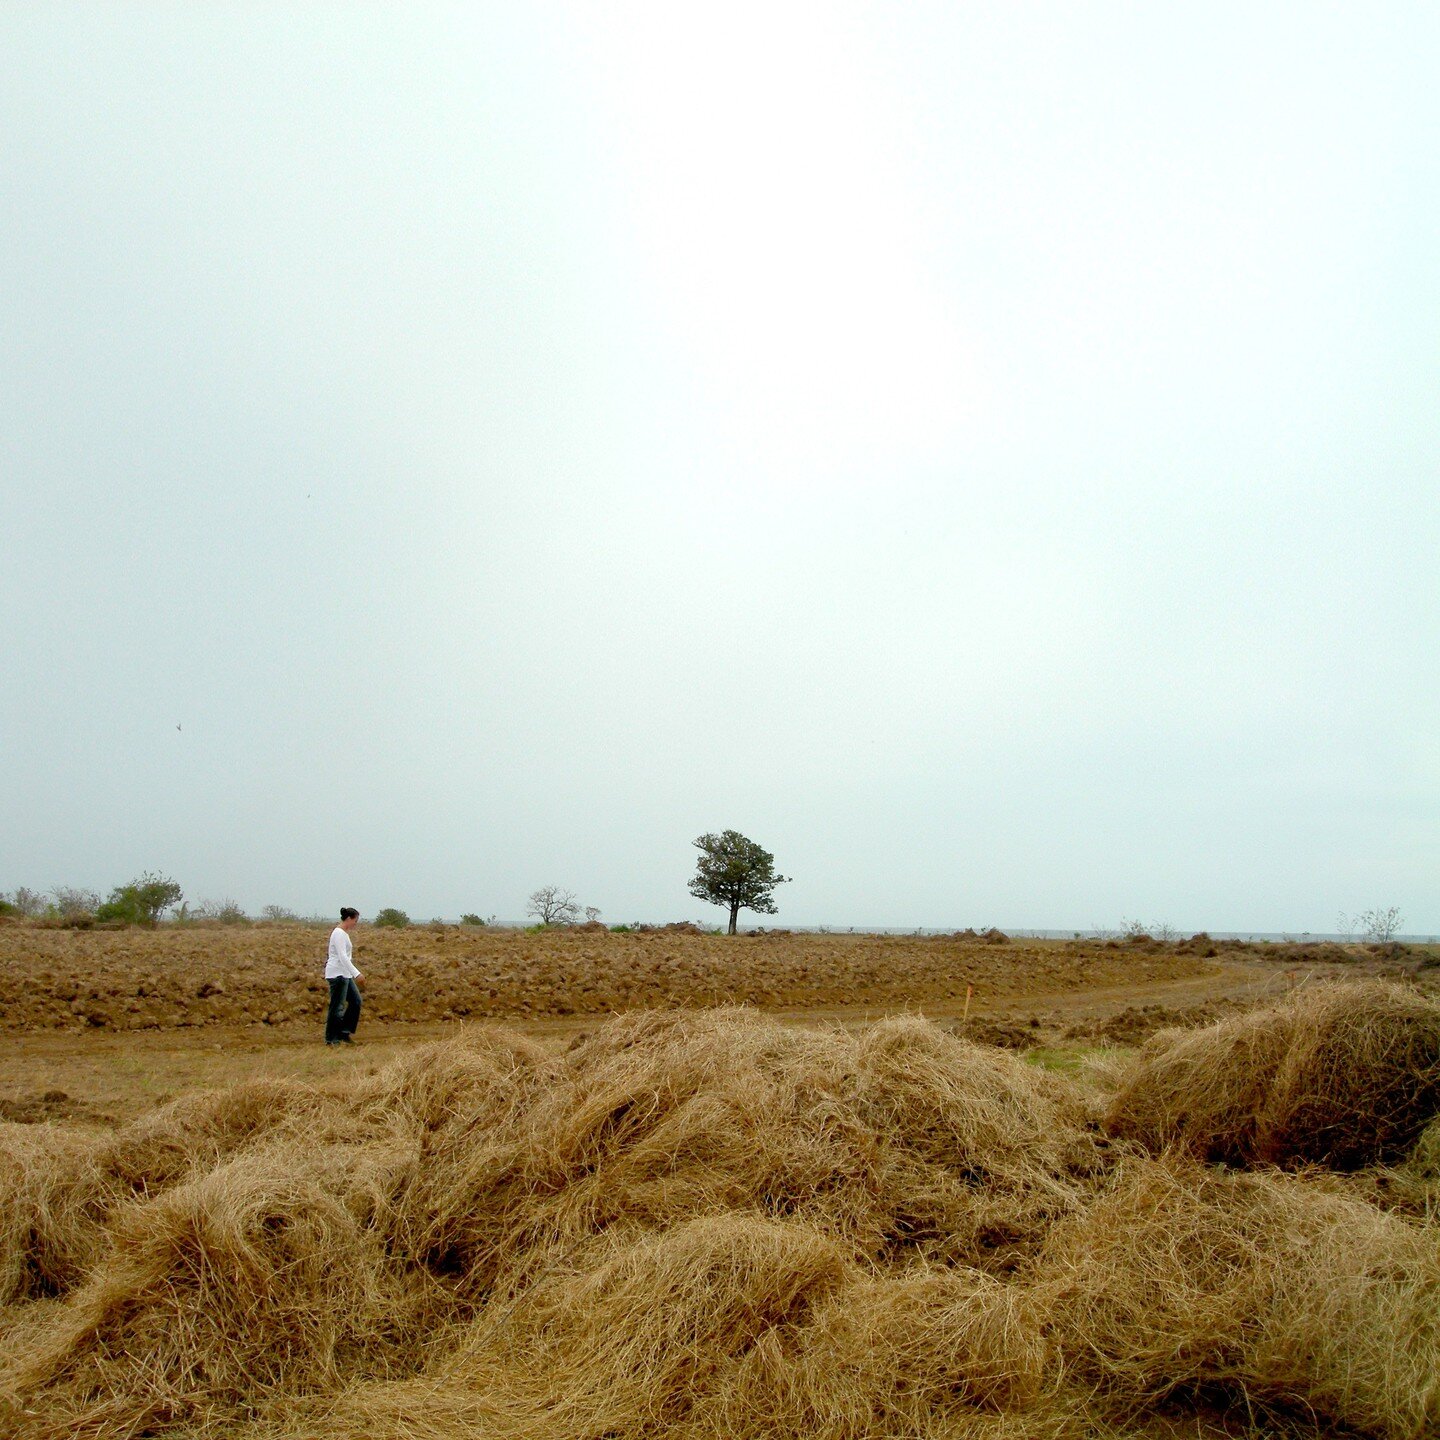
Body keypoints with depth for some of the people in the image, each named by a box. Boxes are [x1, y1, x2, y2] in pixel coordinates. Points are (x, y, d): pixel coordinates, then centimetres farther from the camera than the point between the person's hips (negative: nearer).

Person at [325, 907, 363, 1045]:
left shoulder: (343, 933, 12)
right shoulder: (339, 933, -18)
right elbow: (342, 957, -26)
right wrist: (356, 973, -29)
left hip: (344, 974, 10)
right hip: (337, 974, -10)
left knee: (356, 1001, 10)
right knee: (337, 1006, -1)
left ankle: (344, 1032, 14)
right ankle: (331, 1039, 8)